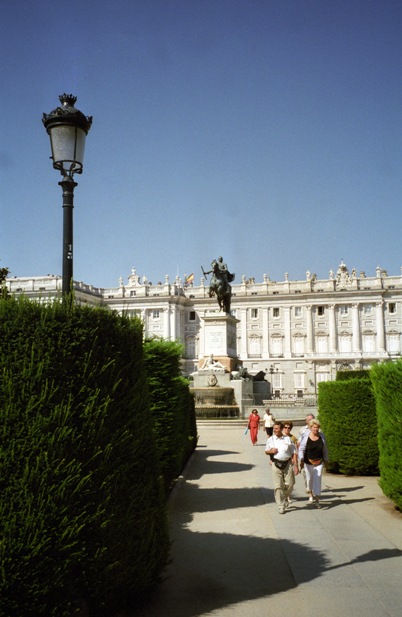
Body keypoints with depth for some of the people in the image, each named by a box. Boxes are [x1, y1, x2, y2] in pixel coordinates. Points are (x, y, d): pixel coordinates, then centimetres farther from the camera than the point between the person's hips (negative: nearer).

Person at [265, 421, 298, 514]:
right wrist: (271, 451, -9)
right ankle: (281, 506, 6)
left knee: (290, 484, 2)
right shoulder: (270, 439, 5)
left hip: (288, 463, 0)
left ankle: (286, 498, 32)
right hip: (276, 464, 0)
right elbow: (266, 451, 14)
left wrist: (295, 465, 0)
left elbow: (294, 453, 6)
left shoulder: (288, 439, 4)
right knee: (278, 486, -3)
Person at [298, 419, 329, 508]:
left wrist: (326, 460, 12)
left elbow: (325, 449, 8)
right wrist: (301, 459, -22)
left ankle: (317, 500, -2)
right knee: (309, 478, 15)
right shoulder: (306, 436, -11)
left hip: (319, 462, 1)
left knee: (318, 480, -5)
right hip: (308, 462, -1)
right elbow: (301, 448, -10)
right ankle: (310, 494, 42)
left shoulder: (322, 436, -3)